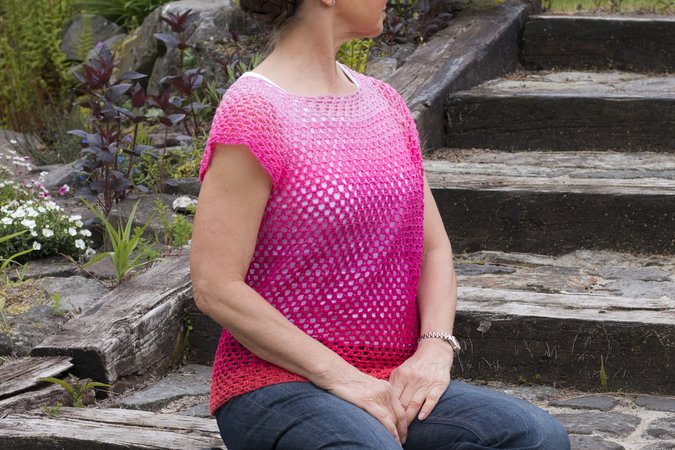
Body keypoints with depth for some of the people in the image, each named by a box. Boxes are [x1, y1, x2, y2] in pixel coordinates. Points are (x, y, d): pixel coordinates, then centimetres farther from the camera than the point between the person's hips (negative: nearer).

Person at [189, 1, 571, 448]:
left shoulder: (383, 102, 13)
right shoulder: (253, 112, -10)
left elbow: (434, 247, 14)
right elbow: (215, 287, -15)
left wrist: (435, 350, -6)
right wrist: (340, 377, -17)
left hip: (391, 382, 7)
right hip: (278, 385, -6)